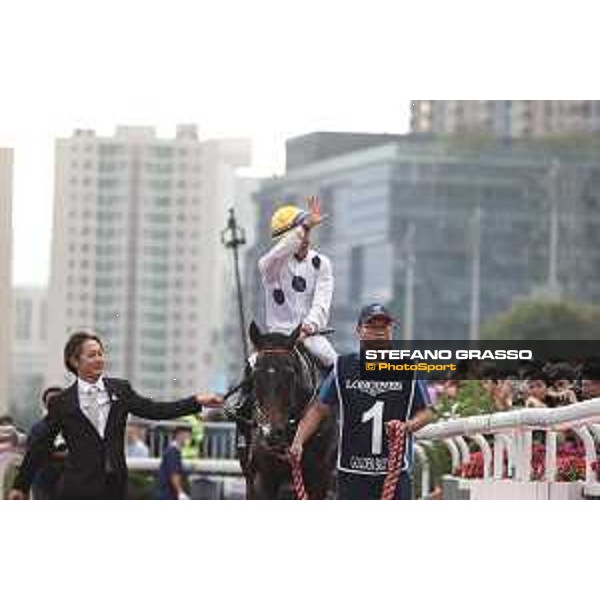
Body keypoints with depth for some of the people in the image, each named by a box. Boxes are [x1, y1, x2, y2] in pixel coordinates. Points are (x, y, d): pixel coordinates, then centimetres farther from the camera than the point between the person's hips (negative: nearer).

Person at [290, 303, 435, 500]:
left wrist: (408, 426, -12)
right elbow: (319, 409, 8)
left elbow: (426, 412, 9)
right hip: (352, 472, 0)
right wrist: (298, 441, -4)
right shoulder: (343, 368, 4)